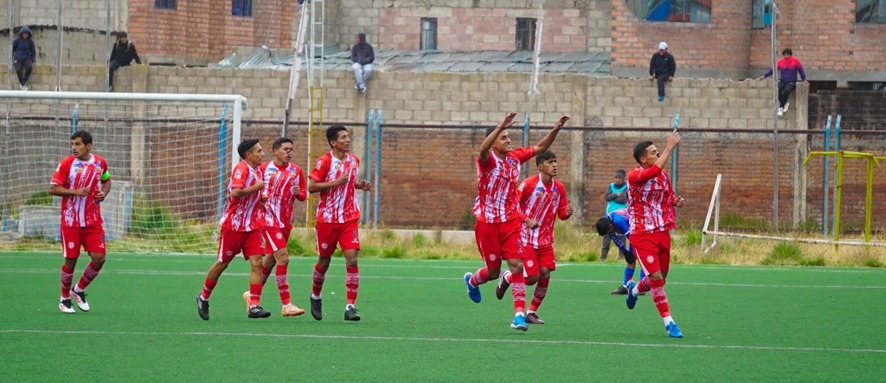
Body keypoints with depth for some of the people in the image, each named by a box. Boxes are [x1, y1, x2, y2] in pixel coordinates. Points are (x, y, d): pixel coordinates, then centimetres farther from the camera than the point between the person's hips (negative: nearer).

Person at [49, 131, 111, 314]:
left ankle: (79, 290, 17)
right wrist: (76, 192, -21)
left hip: (93, 221, 3)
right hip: (71, 221, -3)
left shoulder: (100, 163, 3)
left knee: (99, 258, -6)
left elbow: (106, 181, 22)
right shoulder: (66, 163, -8)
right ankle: (64, 298, 20)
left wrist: (103, 193, 0)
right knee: (71, 260, 1)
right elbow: (53, 189, -10)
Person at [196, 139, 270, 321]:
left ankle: (254, 306, -11)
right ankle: (203, 298, 25)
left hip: (252, 226, 7)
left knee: (257, 263, -9)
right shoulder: (241, 169, -15)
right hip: (233, 225, -7)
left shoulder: (258, 171, 11)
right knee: (222, 263, 6)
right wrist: (256, 187, -21)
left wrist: (261, 199, 8)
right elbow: (236, 193, -30)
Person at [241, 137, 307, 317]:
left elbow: (303, 195, 11)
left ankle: (252, 295, 34)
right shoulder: (263, 169, -3)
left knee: (270, 260, 15)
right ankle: (286, 305, -15)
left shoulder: (296, 171, 8)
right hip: (269, 220, -6)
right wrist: (260, 197, -16)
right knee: (283, 258, -16)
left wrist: (298, 193, -11)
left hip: (286, 222, 6)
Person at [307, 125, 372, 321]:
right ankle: (315, 296, 36)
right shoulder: (325, 161, -10)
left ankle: (350, 306, -11)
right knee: (324, 261, 9)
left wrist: (360, 185, 4)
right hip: (327, 219, -3)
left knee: (352, 259, -12)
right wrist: (335, 183, -22)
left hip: (349, 218, 3)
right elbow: (311, 187, -13)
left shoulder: (354, 160, 7)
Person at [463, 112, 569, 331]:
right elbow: (483, 149, -37)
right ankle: (472, 281, 43)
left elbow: (540, 147, 13)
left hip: (510, 221, 4)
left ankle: (519, 315, -12)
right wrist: (501, 127, -49)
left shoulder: (515, 157, 5)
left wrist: (556, 129, -3)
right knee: (493, 271, 7)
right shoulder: (488, 160, -12)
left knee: (517, 266, -10)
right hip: (487, 222, -4)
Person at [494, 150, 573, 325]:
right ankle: (506, 278, 23)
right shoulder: (528, 184, -14)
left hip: (546, 240, 5)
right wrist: (526, 220, -22)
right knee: (533, 277, -9)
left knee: (545, 274, -7)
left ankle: (532, 312, 8)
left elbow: (561, 213, 10)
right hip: (527, 238, -5)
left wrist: (567, 213, -13)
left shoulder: (559, 188, 3)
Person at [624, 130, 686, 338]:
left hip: (662, 233, 7)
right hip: (642, 235, -7)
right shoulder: (635, 175, -14)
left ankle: (634, 289, 46)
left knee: (660, 278, 14)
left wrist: (676, 201, 0)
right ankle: (668, 321, -7)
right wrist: (670, 146, -30)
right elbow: (654, 171, -33)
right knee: (656, 277, -14)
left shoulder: (663, 175, 9)